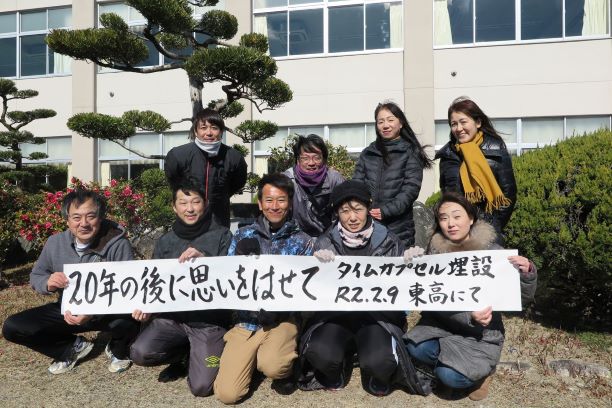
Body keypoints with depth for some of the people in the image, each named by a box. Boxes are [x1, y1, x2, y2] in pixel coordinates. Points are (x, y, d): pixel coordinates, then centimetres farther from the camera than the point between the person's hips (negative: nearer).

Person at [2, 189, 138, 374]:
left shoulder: (118, 244, -23)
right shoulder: (55, 243, -8)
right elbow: (35, 277, 6)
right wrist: (48, 283, -20)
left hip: (109, 312, -4)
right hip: (68, 311, 5)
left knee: (129, 321, -37)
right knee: (12, 327, -10)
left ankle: (118, 350, 2)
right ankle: (74, 346, 9)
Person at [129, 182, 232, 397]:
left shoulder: (221, 236, -1)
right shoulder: (165, 241, 10)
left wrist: (204, 258, -24)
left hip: (210, 319, -3)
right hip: (173, 317, 4)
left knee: (201, 387, -14)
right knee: (139, 353, -20)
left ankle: (196, 355, 21)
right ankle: (184, 354, 11)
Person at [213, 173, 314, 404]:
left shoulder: (302, 240, 2)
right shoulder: (243, 236, 5)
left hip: (282, 319, -2)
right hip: (247, 320, 2)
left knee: (272, 366, -32)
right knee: (227, 393, -9)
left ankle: (284, 368, 6)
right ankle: (254, 357, 23)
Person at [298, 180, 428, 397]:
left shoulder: (389, 242, -1)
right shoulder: (325, 243, 0)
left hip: (379, 313, -1)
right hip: (336, 313, 1)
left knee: (380, 360, -30)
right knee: (319, 352, -28)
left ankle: (378, 379, 9)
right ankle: (335, 375, 9)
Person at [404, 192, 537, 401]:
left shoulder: (492, 251, -12)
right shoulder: (436, 250, -8)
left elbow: (523, 297, -10)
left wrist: (527, 273, -32)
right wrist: (469, 316, -30)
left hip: (481, 333, -2)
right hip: (443, 324, 3)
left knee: (451, 376, -22)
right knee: (416, 349, -24)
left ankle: (478, 370, 10)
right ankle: (451, 359, 5)